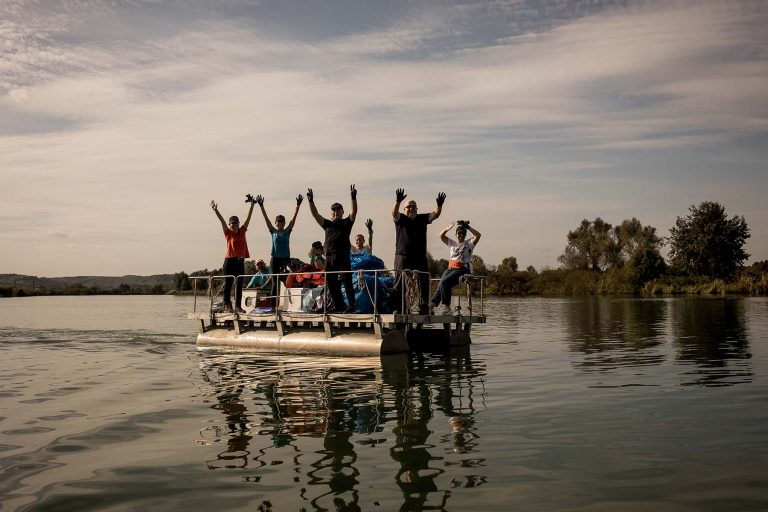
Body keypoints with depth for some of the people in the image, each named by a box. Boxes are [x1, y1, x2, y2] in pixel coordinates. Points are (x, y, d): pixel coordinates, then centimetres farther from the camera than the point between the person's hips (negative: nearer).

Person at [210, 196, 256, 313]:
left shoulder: (242, 231, 9)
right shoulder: (228, 233, 0)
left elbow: (248, 218, 9)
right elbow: (222, 221, -11)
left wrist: (252, 205, 7)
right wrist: (216, 210, -21)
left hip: (240, 261, 4)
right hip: (230, 261, -4)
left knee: (239, 285, 6)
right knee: (228, 284, -1)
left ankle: (238, 306, 10)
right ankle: (227, 306, 1)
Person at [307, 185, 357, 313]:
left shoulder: (346, 223, 9)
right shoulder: (327, 224, 18)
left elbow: (354, 212, -4)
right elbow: (315, 214, 11)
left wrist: (353, 198, -18)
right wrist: (311, 201, -1)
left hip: (343, 256, -5)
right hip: (330, 257, 5)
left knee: (347, 281, -8)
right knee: (331, 283, 6)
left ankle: (352, 305, -7)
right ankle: (338, 306, 14)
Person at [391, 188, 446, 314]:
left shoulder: (422, 219, 13)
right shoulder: (400, 219, 5)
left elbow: (434, 215, -1)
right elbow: (394, 213, -16)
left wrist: (439, 205, -22)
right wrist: (397, 202, -35)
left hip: (420, 257, 3)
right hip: (403, 256, -3)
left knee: (423, 284, 2)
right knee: (400, 284, -4)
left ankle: (424, 308, 7)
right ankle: (397, 308, -1)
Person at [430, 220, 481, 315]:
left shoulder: (469, 243, 11)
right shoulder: (451, 243, 22)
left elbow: (478, 235, -5)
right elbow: (441, 235, 13)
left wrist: (468, 227, -9)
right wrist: (448, 229, -5)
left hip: (462, 270, -4)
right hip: (450, 268, 4)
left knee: (444, 282, -28)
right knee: (441, 285, -21)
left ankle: (446, 306, -25)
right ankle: (432, 306, -28)